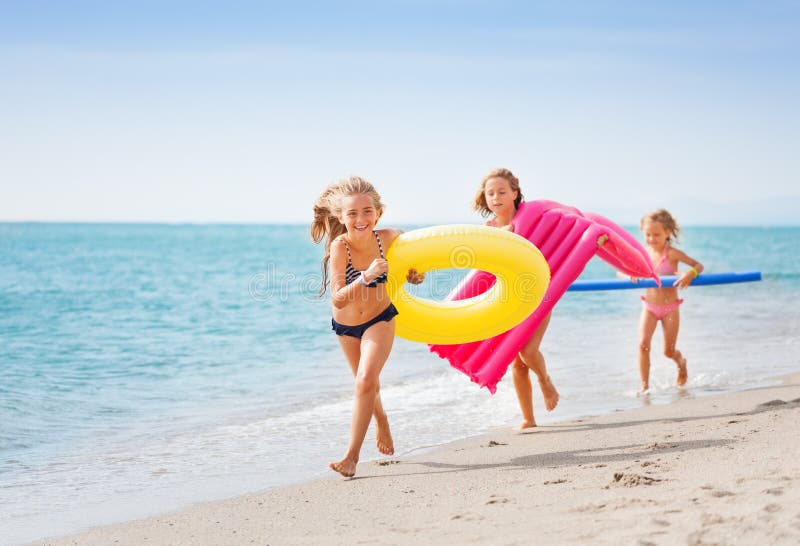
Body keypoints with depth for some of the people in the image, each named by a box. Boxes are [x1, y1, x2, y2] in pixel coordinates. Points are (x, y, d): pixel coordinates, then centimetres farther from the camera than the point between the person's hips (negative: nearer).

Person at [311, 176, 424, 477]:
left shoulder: (387, 239, -23)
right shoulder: (340, 246, -29)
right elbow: (338, 300, -33)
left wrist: (414, 274, -19)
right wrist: (366, 277, -47)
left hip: (380, 319, -1)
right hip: (346, 326, 1)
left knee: (366, 379, -20)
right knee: (367, 382, 22)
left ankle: (352, 455, -12)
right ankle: (381, 420, 55)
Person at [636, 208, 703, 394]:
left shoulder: (672, 253, -14)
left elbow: (698, 265, -17)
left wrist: (690, 274, -39)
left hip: (670, 308, -2)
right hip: (649, 307, 2)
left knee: (669, 351, 5)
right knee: (643, 344, -16)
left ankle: (681, 362, 42)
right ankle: (645, 385, -7)